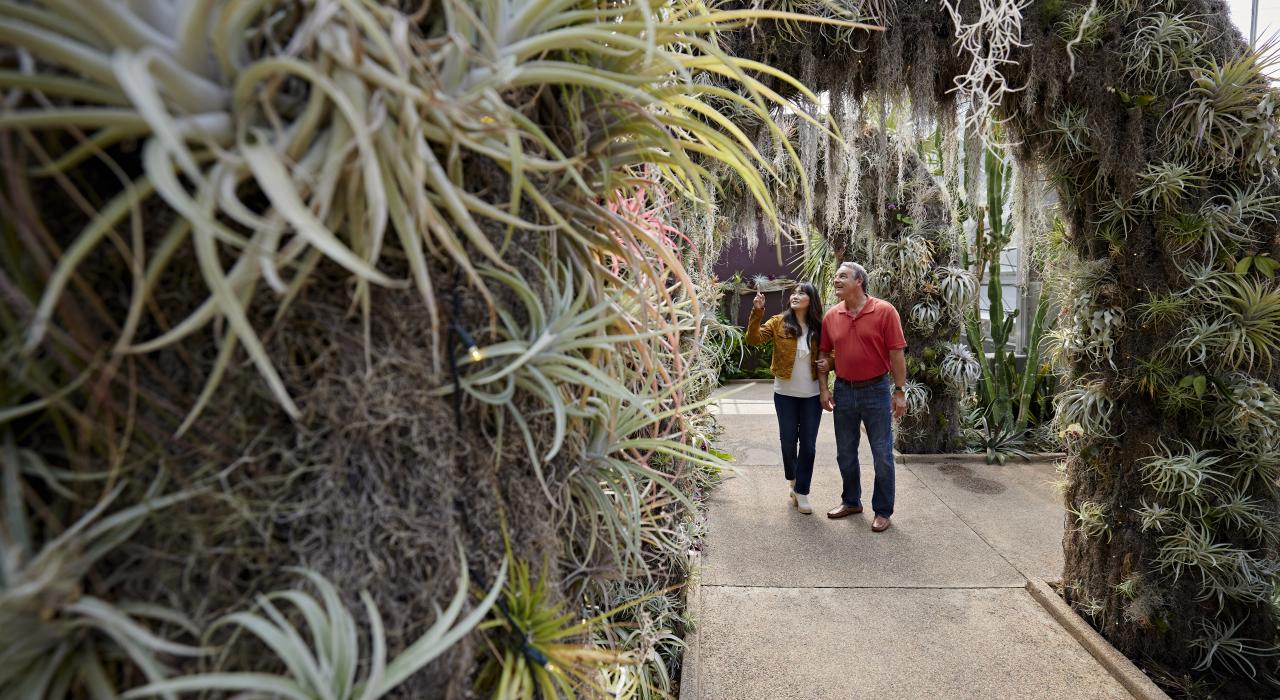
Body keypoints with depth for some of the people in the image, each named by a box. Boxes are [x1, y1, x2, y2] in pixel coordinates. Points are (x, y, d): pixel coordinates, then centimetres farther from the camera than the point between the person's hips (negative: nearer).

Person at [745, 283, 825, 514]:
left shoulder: (819, 327, 1)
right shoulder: (779, 322, -3)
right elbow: (754, 339, -14)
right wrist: (757, 312, -26)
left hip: (812, 395, 1)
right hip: (785, 393, -1)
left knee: (808, 444, 4)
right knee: (788, 441, 10)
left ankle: (801, 492, 15)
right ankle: (793, 482, 35)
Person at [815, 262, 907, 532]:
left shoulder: (884, 311, -10)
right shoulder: (831, 316, 2)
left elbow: (897, 353, -9)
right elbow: (824, 354, 9)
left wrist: (899, 392, -10)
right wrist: (823, 388, 4)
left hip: (876, 390, -4)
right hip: (843, 391, 4)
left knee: (882, 454, 4)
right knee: (845, 452, 15)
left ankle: (883, 510, 18)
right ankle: (851, 501, 32)